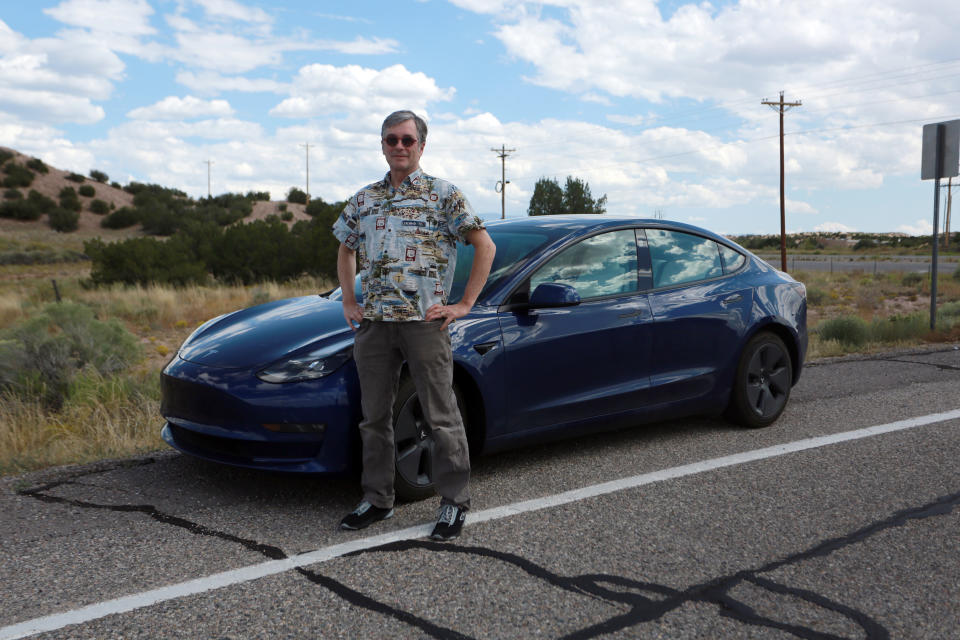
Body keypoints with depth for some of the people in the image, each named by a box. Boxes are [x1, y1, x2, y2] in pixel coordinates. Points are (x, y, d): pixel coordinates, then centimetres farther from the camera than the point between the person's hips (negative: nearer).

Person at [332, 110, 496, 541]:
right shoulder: (364, 199, 14)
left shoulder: (443, 195, 0)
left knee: (441, 417, 0)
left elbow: (485, 247, -2)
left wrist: (464, 305, -7)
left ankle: (455, 503, 12)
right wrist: (348, 302, 15)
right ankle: (377, 499, 22)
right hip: (374, 323, 5)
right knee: (375, 416, 10)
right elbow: (346, 250, 27)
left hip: (425, 322, -5)